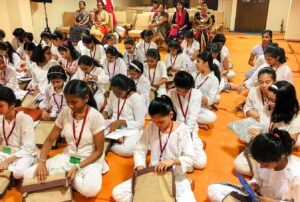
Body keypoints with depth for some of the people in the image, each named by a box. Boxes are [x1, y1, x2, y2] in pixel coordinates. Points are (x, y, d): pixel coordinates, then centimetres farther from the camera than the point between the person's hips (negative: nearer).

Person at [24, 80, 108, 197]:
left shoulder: (95, 117, -18)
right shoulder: (64, 113, -5)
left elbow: (98, 151, -13)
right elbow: (50, 140, 2)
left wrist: (77, 167, -23)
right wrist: (42, 162, -14)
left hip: (90, 160, -3)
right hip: (67, 157, 4)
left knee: (90, 189, -35)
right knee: (28, 175, -13)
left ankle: (66, 179, -6)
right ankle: (67, 177, 0)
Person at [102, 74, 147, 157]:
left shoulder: (136, 98, -15)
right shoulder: (113, 94, 2)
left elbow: (140, 123, -13)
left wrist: (121, 121, -24)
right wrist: (105, 113, -4)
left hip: (130, 130, -4)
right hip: (113, 126, 5)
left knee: (126, 150, -35)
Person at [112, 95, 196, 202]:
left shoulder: (182, 130, -11)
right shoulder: (151, 127, -3)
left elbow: (190, 159, -12)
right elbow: (139, 149, 3)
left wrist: (173, 161, -31)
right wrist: (140, 168, -14)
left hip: (175, 176, -2)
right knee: (117, 193, -9)